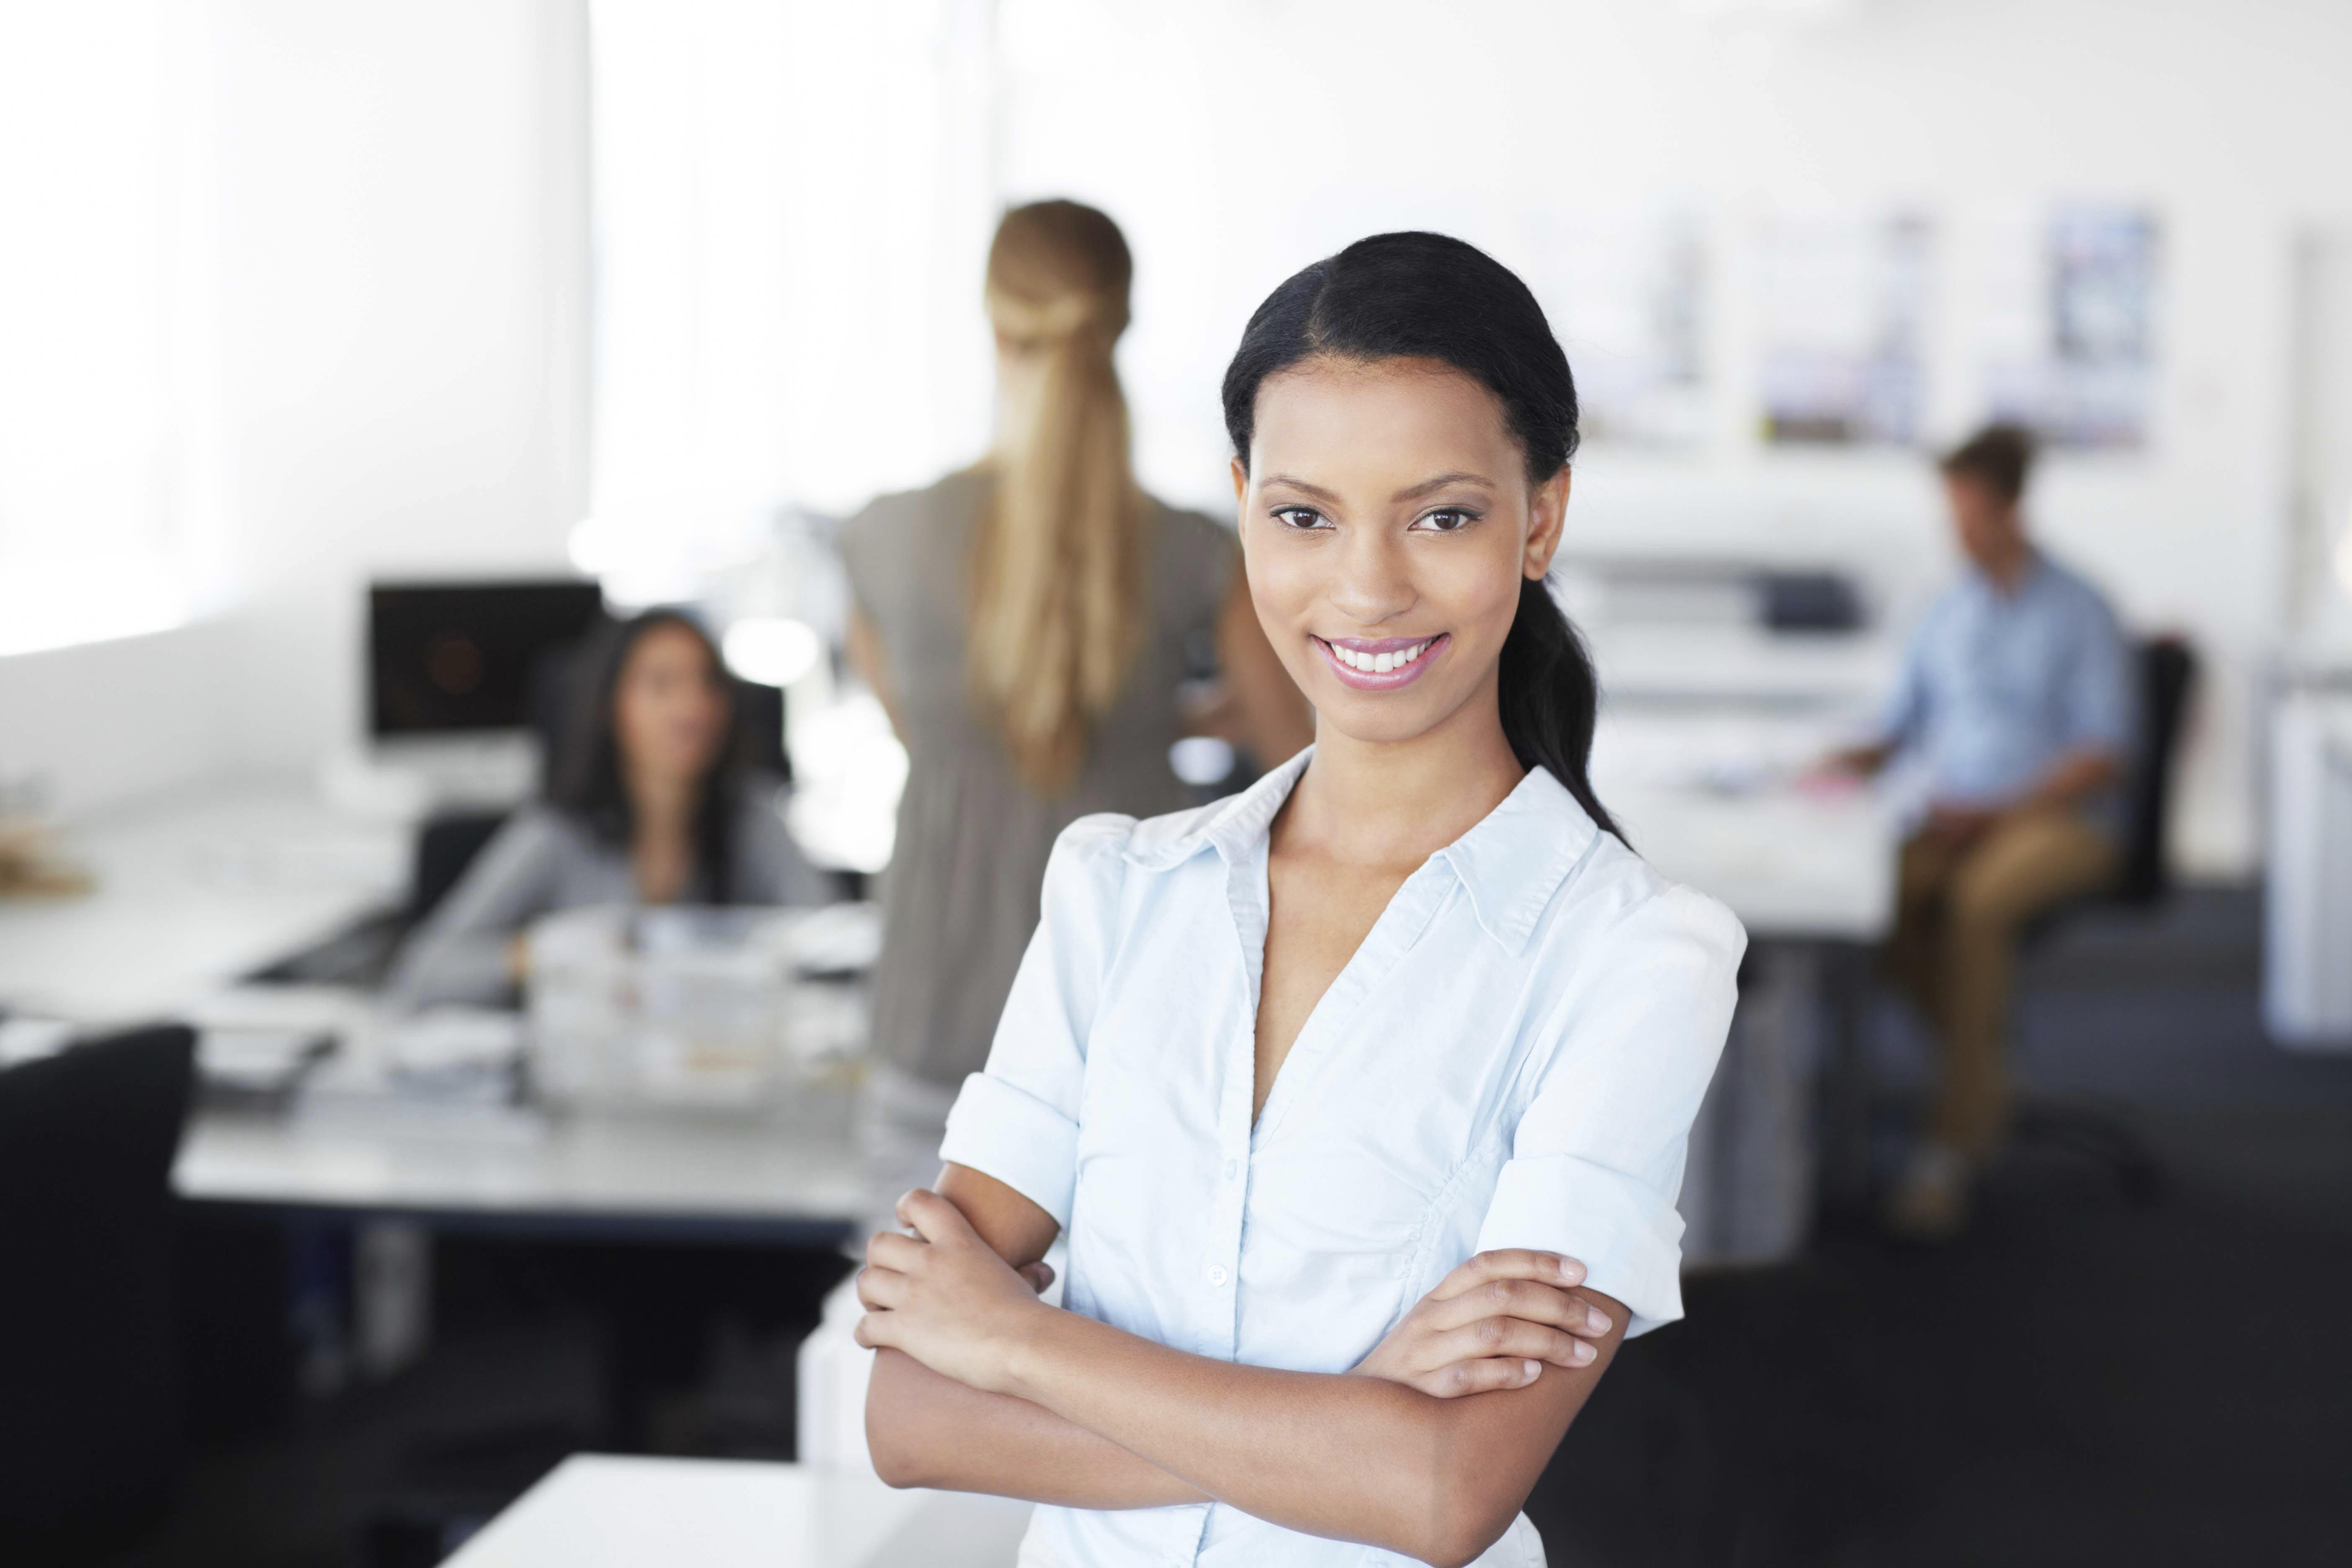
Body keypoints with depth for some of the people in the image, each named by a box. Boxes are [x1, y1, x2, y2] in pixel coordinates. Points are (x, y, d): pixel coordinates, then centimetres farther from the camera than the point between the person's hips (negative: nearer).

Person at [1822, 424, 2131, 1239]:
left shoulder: (2078, 612, -1)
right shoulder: (1948, 613, 15)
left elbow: (2101, 756, -7)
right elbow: (1900, 728, 20)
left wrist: (1995, 808, -16)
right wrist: (1850, 761, -2)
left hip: (2063, 818, -5)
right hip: (1957, 819, 5)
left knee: (1975, 901, -37)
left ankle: (1950, 1149, -39)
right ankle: (1982, 1085, -12)